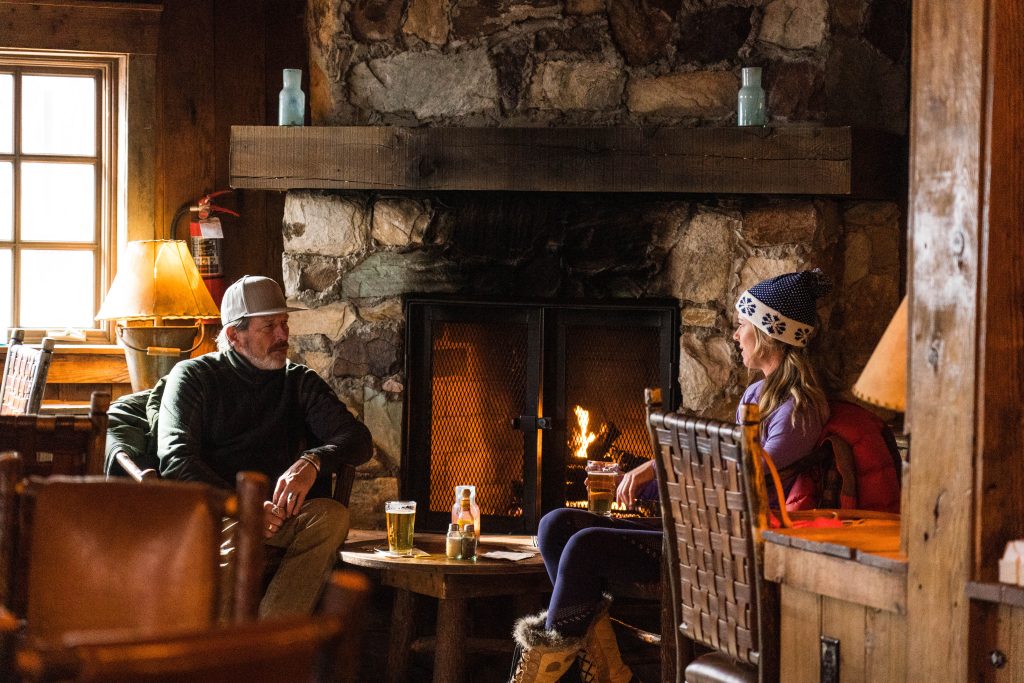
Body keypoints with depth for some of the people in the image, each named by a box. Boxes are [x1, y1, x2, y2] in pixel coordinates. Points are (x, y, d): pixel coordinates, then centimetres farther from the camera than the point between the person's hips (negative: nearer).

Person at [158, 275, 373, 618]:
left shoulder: (300, 382, 20)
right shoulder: (193, 376, 11)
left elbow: (359, 440, 7)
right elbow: (176, 460, -4)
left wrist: (313, 461, -17)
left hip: (276, 515, 3)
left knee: (331, 516, -30)